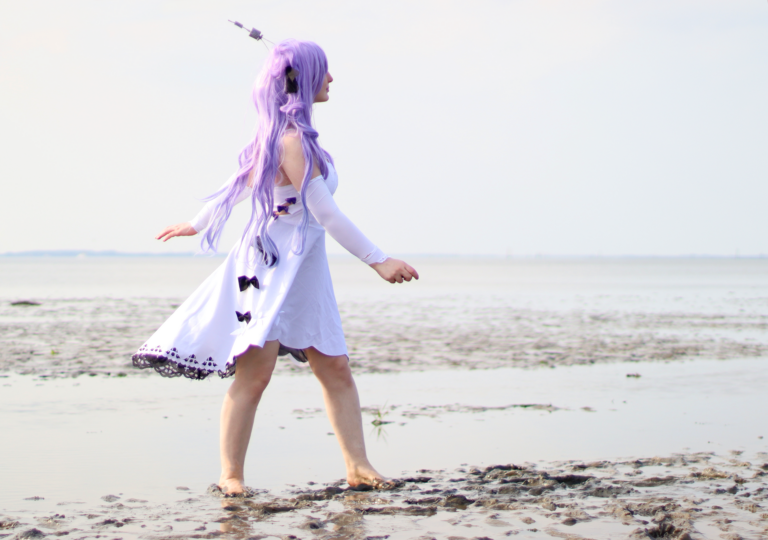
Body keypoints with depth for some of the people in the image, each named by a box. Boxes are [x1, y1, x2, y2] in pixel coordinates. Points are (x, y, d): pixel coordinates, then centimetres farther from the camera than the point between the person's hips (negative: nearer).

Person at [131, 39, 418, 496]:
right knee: (255, 372, -9)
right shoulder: (291, 139, -18)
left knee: (336, 367, 5)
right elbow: (327, 214, -21)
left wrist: (198, 224, 35)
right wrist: (379, 261, -20)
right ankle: (231, 475, -3)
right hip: (271, 267, -10)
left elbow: (241, 182, 23)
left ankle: (358, 466, 6)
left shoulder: (283, 133, 12)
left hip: (303, 270, 10)